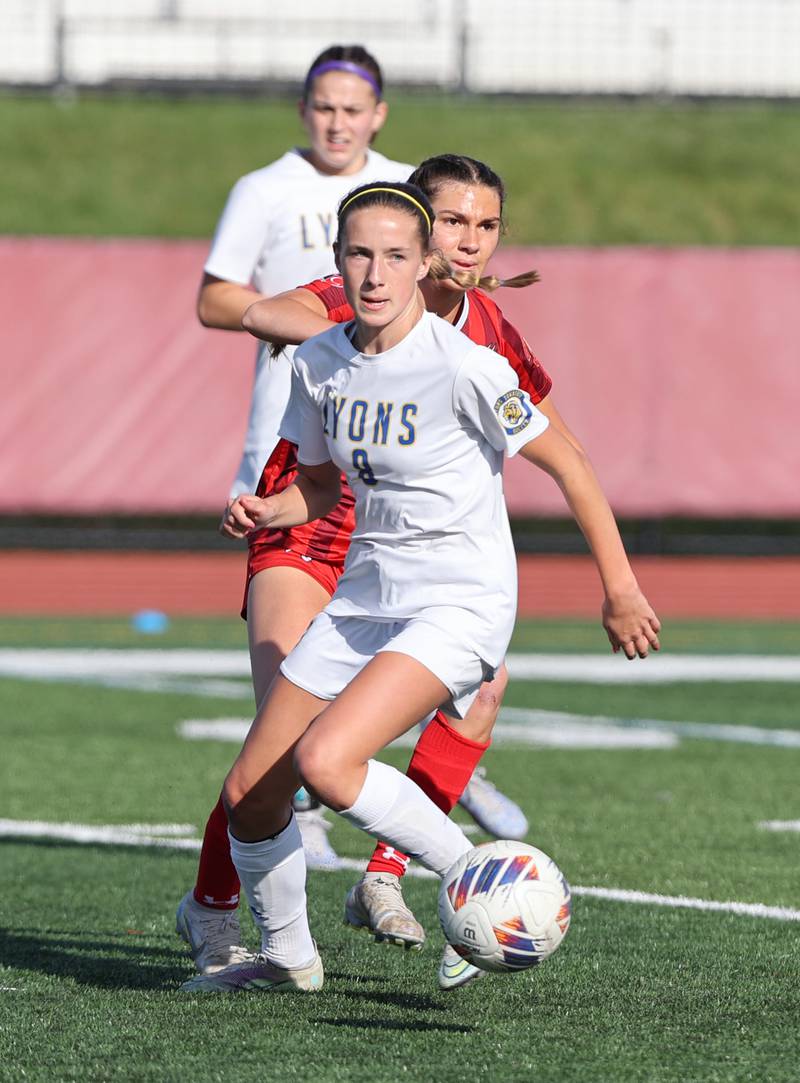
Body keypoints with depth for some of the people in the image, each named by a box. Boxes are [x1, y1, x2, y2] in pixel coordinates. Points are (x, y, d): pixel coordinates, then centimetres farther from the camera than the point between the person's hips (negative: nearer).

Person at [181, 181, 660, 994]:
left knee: (325, 759, -28)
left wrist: (619, 588, -7)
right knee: (249, 793, 5)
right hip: (364, 598, 7)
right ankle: (285, 957, 30)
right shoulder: (318, 363, 1)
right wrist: (266, 513, -5)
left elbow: (566, 465, -9)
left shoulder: (463, 367, -18)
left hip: (461, 604, -7)